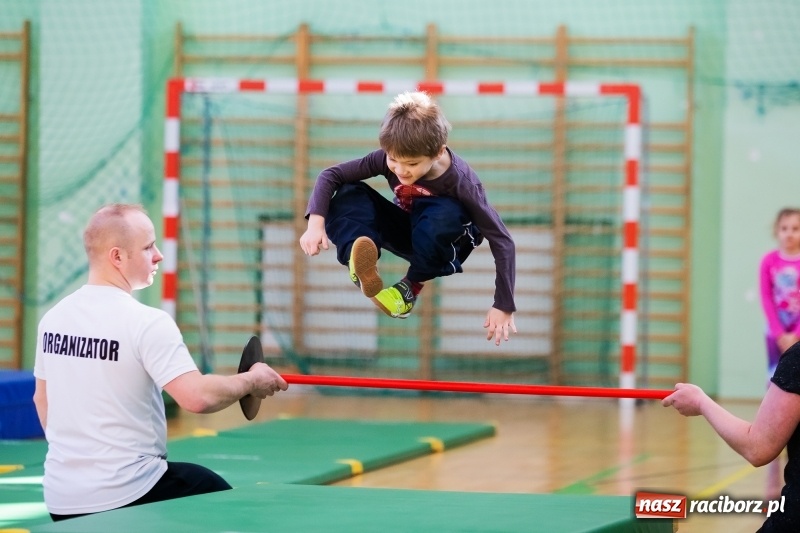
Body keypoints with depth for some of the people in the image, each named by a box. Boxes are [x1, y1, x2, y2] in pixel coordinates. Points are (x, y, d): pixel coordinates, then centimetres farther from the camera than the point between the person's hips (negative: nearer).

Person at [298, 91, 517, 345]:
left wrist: (503, 306, -34)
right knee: (347, 194, -23)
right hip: (408, 232, 4)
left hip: (444, 242, -3)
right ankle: (363, 272, -45)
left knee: (444, 214, -40)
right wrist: (316, 222, -35)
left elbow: (502, 241, -31)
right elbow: (330, 175, -18)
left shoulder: (460, 182, -33)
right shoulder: (389, 159, -24)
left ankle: (412, 286, -19)